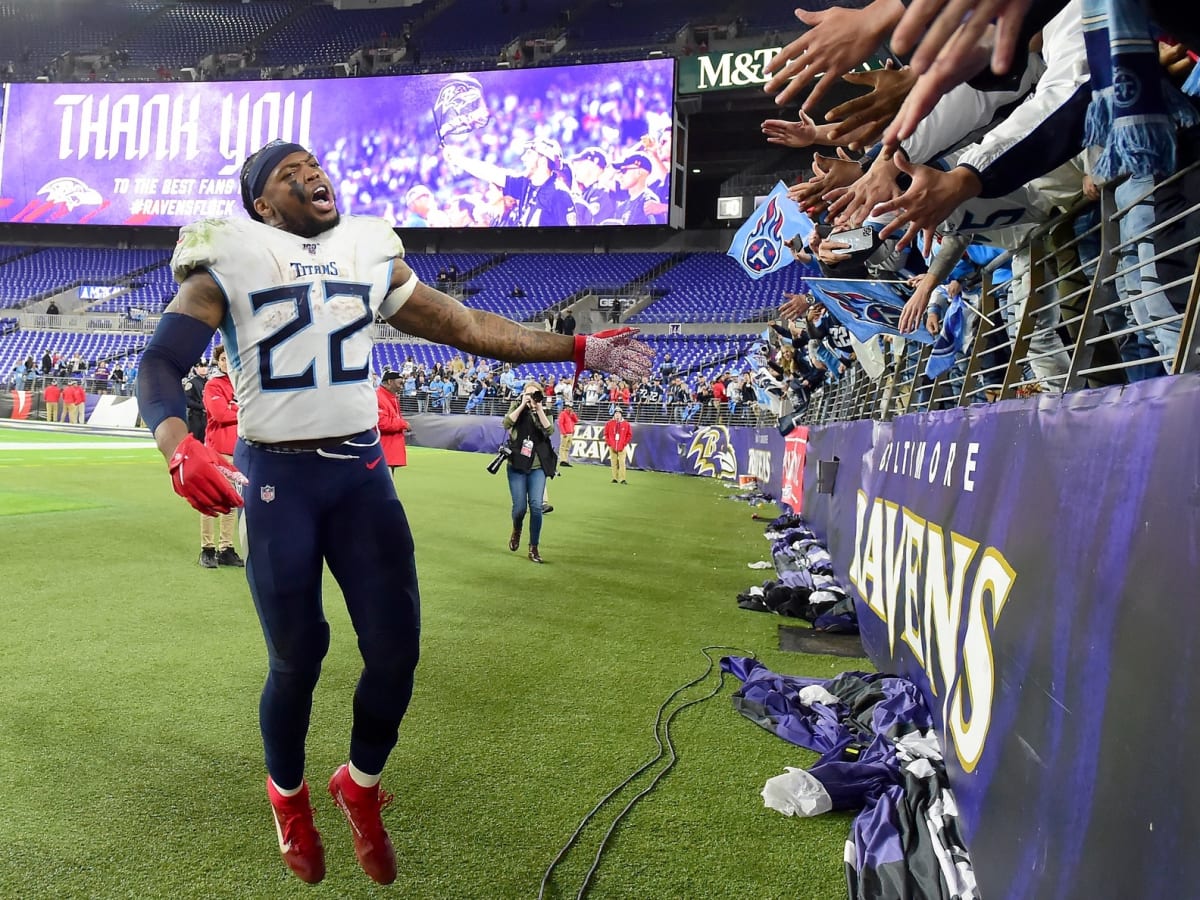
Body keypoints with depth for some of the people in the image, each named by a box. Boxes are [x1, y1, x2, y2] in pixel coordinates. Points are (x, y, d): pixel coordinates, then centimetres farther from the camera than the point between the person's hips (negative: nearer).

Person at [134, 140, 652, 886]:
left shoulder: (372, 255, 10)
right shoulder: (232, 261, -1)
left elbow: (467, 326, 11)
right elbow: (160, 364, -8)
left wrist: (577, 350, 6)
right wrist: (180, 449, -30)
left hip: (363, 469, 4)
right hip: (275, 476, -3)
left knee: (396, 647, 1)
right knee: (297, 657, 4)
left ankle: (362, 785, 31)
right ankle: (288, 794, 35)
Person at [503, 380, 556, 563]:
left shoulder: (544, 412, 6)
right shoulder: (517, 408, 5)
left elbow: (549, 430, -13)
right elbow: (506, 423, -14)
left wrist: (539, 409, -15)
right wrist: (522, 405, -14)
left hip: (537, 467, 0)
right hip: (517, 466, 0)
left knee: (536, 506, -10)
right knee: (520, 506, -3)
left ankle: (534, 548, 3)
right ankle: (516, 531, 32)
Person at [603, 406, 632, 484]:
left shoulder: (626, 424, 2)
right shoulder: (609, 423, 4)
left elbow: (630, 435, 6)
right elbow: (606, 434, 8)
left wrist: (625, 444, 0)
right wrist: (609, 443, 0)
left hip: (622, 447, -1)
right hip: (612, 447, 1)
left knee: (622, 463, -8)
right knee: (614, 463, 3)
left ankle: (622, 479, -10)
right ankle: (614, 478, 8)